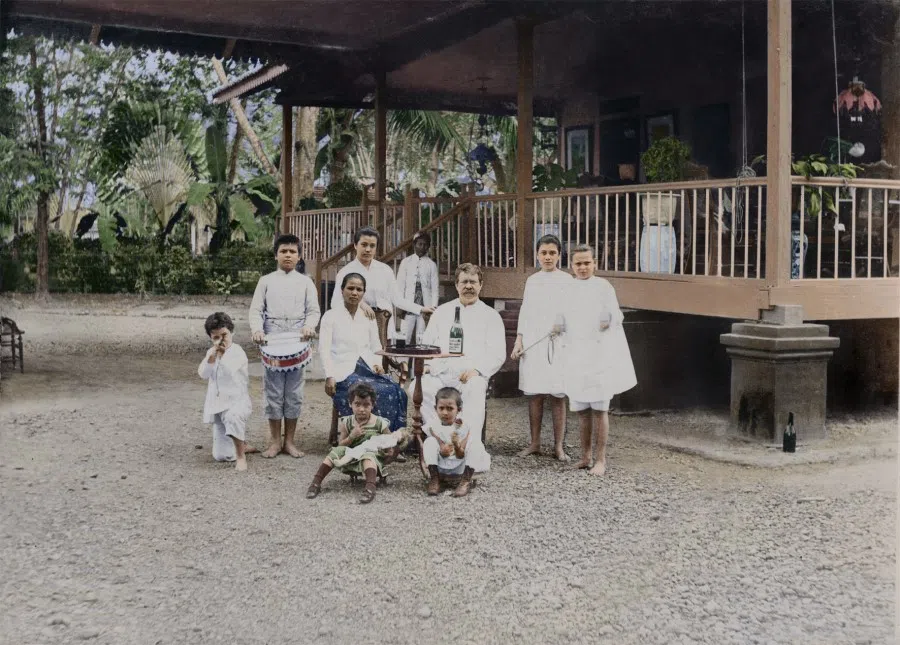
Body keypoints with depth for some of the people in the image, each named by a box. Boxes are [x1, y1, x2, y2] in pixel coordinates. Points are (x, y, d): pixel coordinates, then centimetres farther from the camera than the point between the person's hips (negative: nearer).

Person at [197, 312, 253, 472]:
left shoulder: (237, 352, -9)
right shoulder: (211, 352, 9)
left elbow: (229, 371, -25)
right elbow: (203, 373, -5)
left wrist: (222, 352, -20)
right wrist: (213, 353, -14)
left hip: (237, 402, -6)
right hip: (217, 405, 6)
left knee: (232, 417, -44)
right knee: (221, 456, 3)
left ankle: (241, 456, -28)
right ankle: (241, 445, 35)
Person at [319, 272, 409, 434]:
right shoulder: (331, 316, 7)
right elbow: (324, 349, -2)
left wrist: (377, 363, -3)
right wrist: (329, 377, -15)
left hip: (368, 369, 5)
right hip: (344, 372, -5)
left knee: (397, 392, -25)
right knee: (382, 392, -31)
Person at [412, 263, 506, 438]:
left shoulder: (490, 316, 13)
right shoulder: (442, 312, 23)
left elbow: (497, 354, 4)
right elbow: (427, 343, 21)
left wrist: (477, 370, -15)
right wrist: (426, 364, -1)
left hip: (471, 374, -2)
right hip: (440, 372, 3)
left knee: (475, 389, -38)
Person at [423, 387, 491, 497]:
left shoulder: (464, 427, -13)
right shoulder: (433, 427, -9)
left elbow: (461, 456, -17)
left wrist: (457, 446, -40)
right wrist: (442, 452, -37)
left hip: (461, 466, -1)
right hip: (441, 466, 1)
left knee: (475, 444, -26)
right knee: (429, 442, -21)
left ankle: (466, 481, -24)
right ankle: (434, 479, -23)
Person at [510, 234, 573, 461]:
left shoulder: (567, 280, 2)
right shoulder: (532, 281, 13)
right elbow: (525, 312, 15)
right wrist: (518, 341, 9)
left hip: (557, 344, -3)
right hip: (532, 343, 3)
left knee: (557, 395, -2)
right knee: (534, 394, 5)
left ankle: (559, 446, 3)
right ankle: (535, 443, 13)